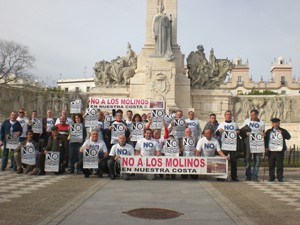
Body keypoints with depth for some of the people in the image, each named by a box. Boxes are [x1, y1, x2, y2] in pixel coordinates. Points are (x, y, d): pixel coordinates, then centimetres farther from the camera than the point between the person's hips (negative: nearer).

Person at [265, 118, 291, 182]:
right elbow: (265, 140, 12)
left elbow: (288, 137, -4)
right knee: (271, 165, 4)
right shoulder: (269, 131, 13)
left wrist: (282, 133, -16)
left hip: (280, 151, -1)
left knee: (280, 165, 0)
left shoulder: (283, 131, 9)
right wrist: (266, 147, 1)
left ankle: (280, 178, 9)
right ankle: (271, 177, 13)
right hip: (271, 151, 1)